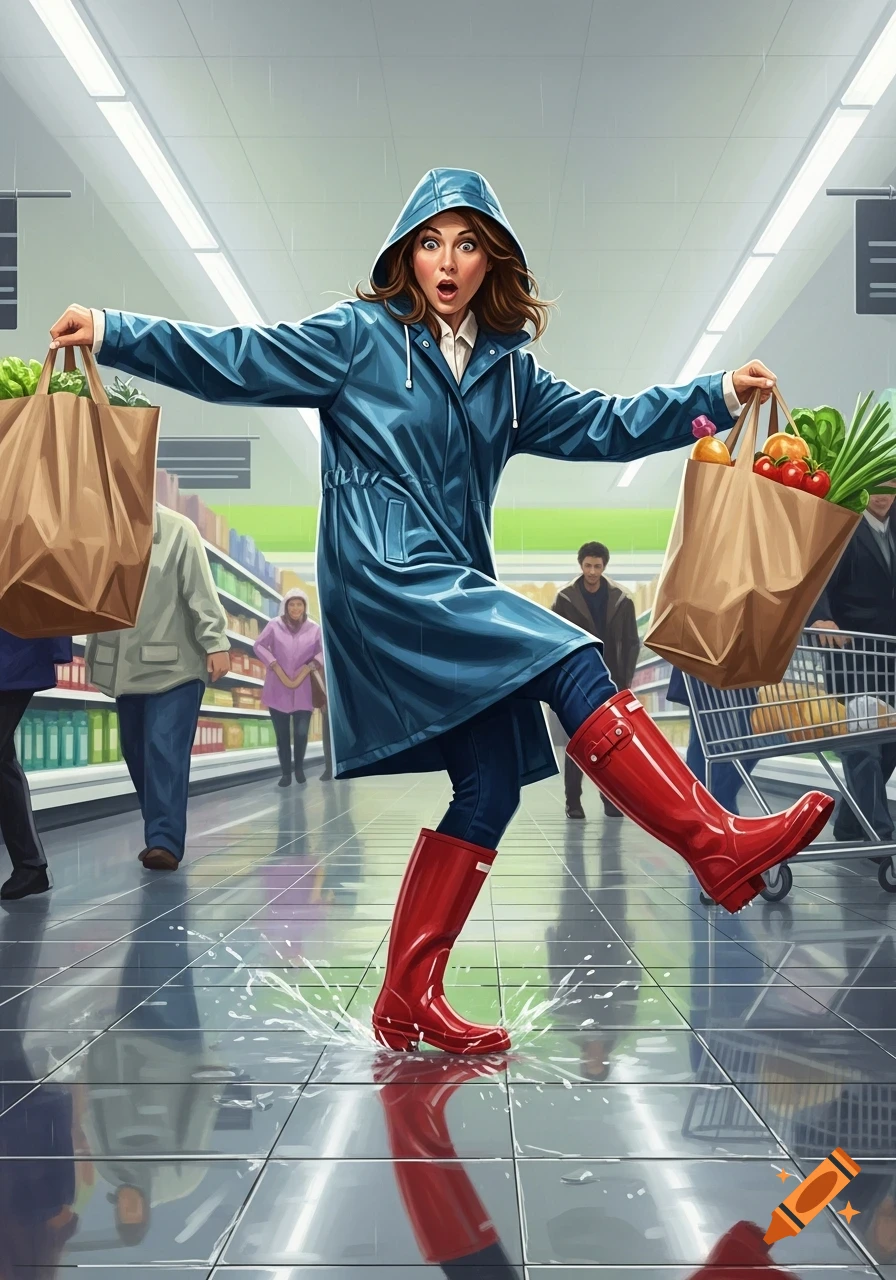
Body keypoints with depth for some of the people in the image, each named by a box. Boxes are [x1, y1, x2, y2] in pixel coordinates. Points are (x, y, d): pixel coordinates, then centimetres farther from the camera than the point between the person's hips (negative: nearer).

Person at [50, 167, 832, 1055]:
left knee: (491, 784, 0)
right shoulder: (360, 335, 2)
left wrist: (718, 395, 12)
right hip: (382, 574, -7)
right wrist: (112, 334, -10)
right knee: (570, 662, -21)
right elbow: (236, 361, -1)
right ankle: (715, 845, -15)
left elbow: (597, 425, 18)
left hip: (451, 592, 7)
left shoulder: (504, 367, 18)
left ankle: (408, 1001, 7)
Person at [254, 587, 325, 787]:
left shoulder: (314, 628, 1)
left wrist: (306, 670, -13)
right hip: (277, 688, 0)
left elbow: (324, 651, -4)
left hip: (303, 689, 0)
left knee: (301, 732, -4)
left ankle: (299, 768, 20)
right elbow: (259, 645, -5)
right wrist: (277, 669, -12)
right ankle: (286, 772, 14)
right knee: (282, 733, 3)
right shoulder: (274, 625, -1)